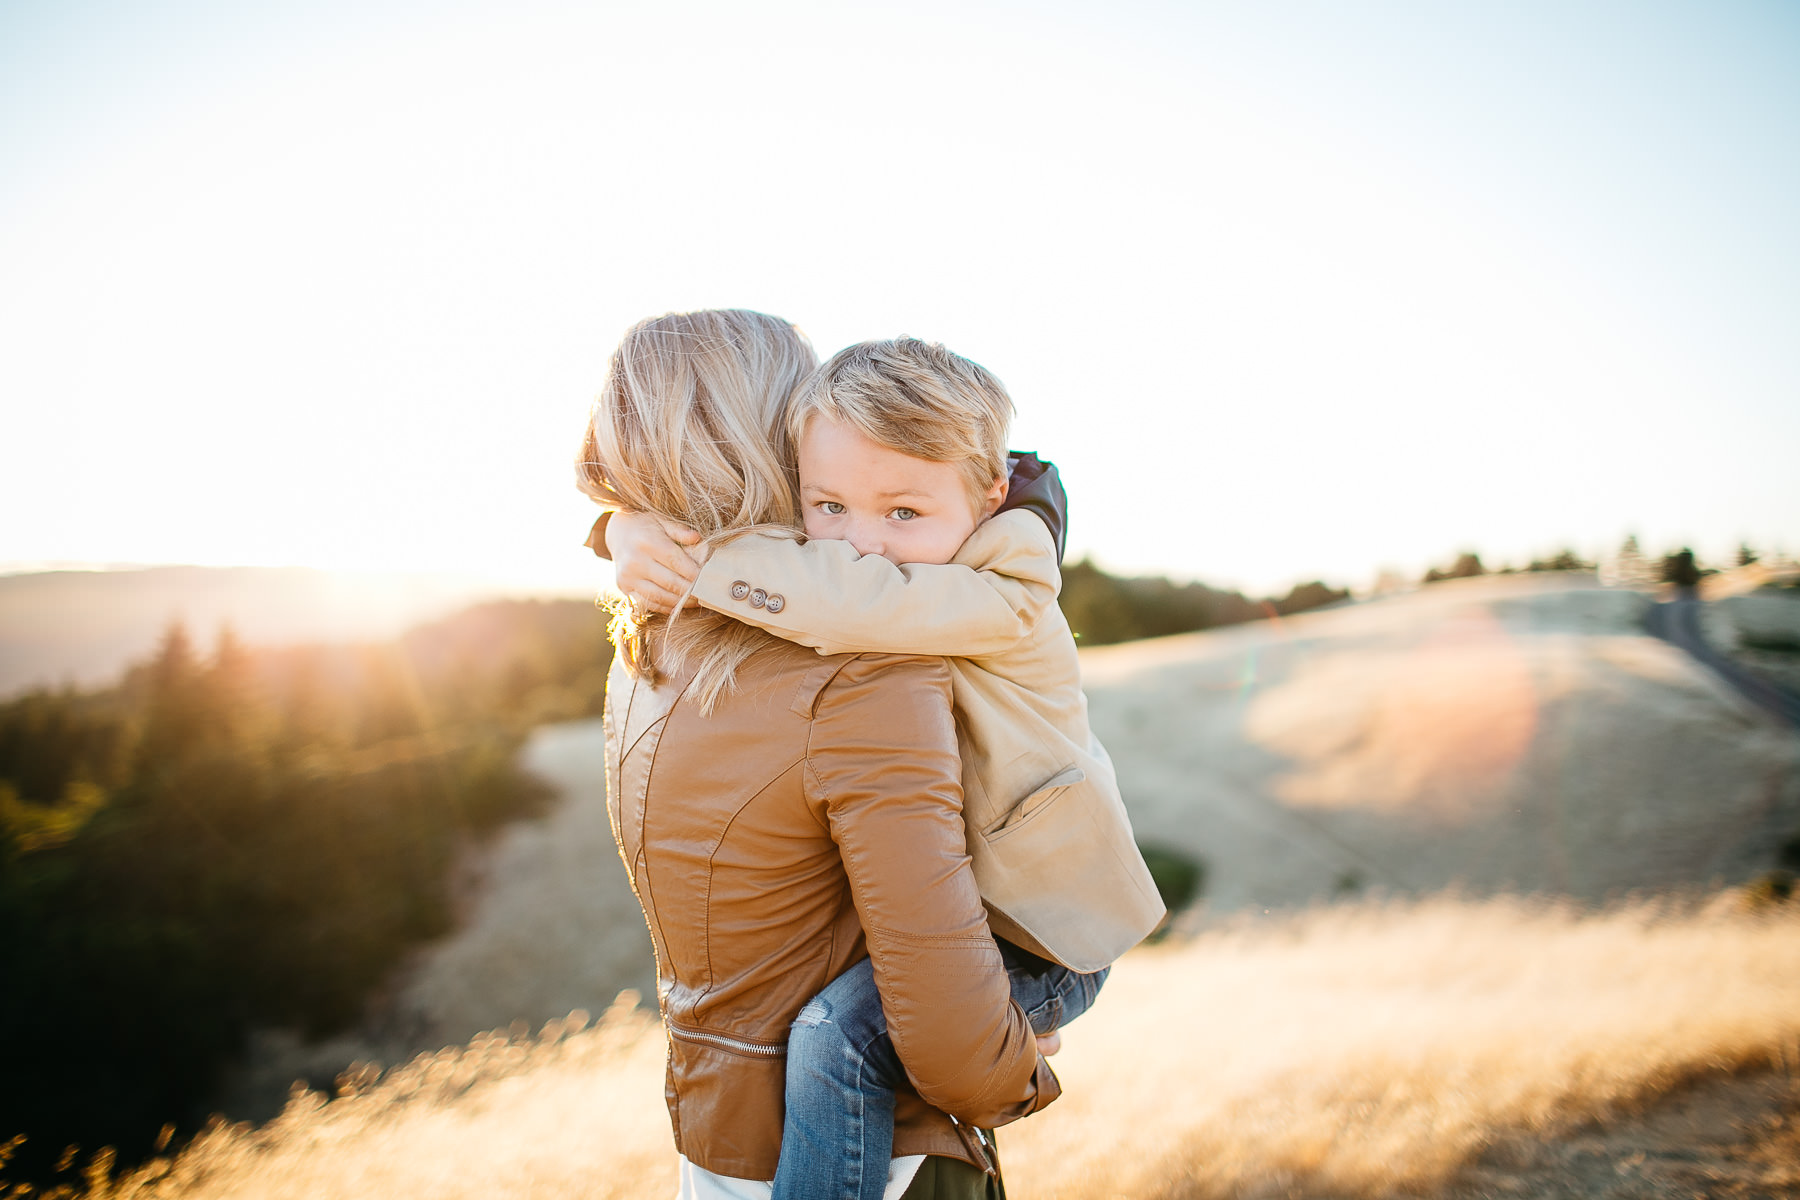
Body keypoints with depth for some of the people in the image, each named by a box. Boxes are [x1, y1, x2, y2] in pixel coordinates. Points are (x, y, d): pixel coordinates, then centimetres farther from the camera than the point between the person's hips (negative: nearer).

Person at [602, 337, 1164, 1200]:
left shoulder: (1001, 595, -24)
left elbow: (852, 602, -41)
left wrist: (688, 558, -33)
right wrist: (635, 536, -10)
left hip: (1040, 940, -9)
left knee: (837, 1030, -26)